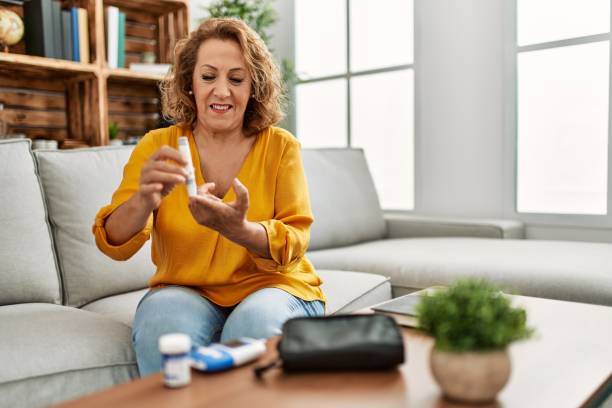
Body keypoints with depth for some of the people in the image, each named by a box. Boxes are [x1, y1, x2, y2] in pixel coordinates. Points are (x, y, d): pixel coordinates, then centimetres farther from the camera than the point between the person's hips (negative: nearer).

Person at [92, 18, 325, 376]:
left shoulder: (281, 146, -2)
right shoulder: (158, 146, 0)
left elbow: (294, 243, -8)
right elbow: (115, 246, -7)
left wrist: (238, 229, -30)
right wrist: (144, 202, -30)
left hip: (272, 286, 0)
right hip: (186, 292, 1)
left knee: (257, 323, -33)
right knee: (164, 322, -30)